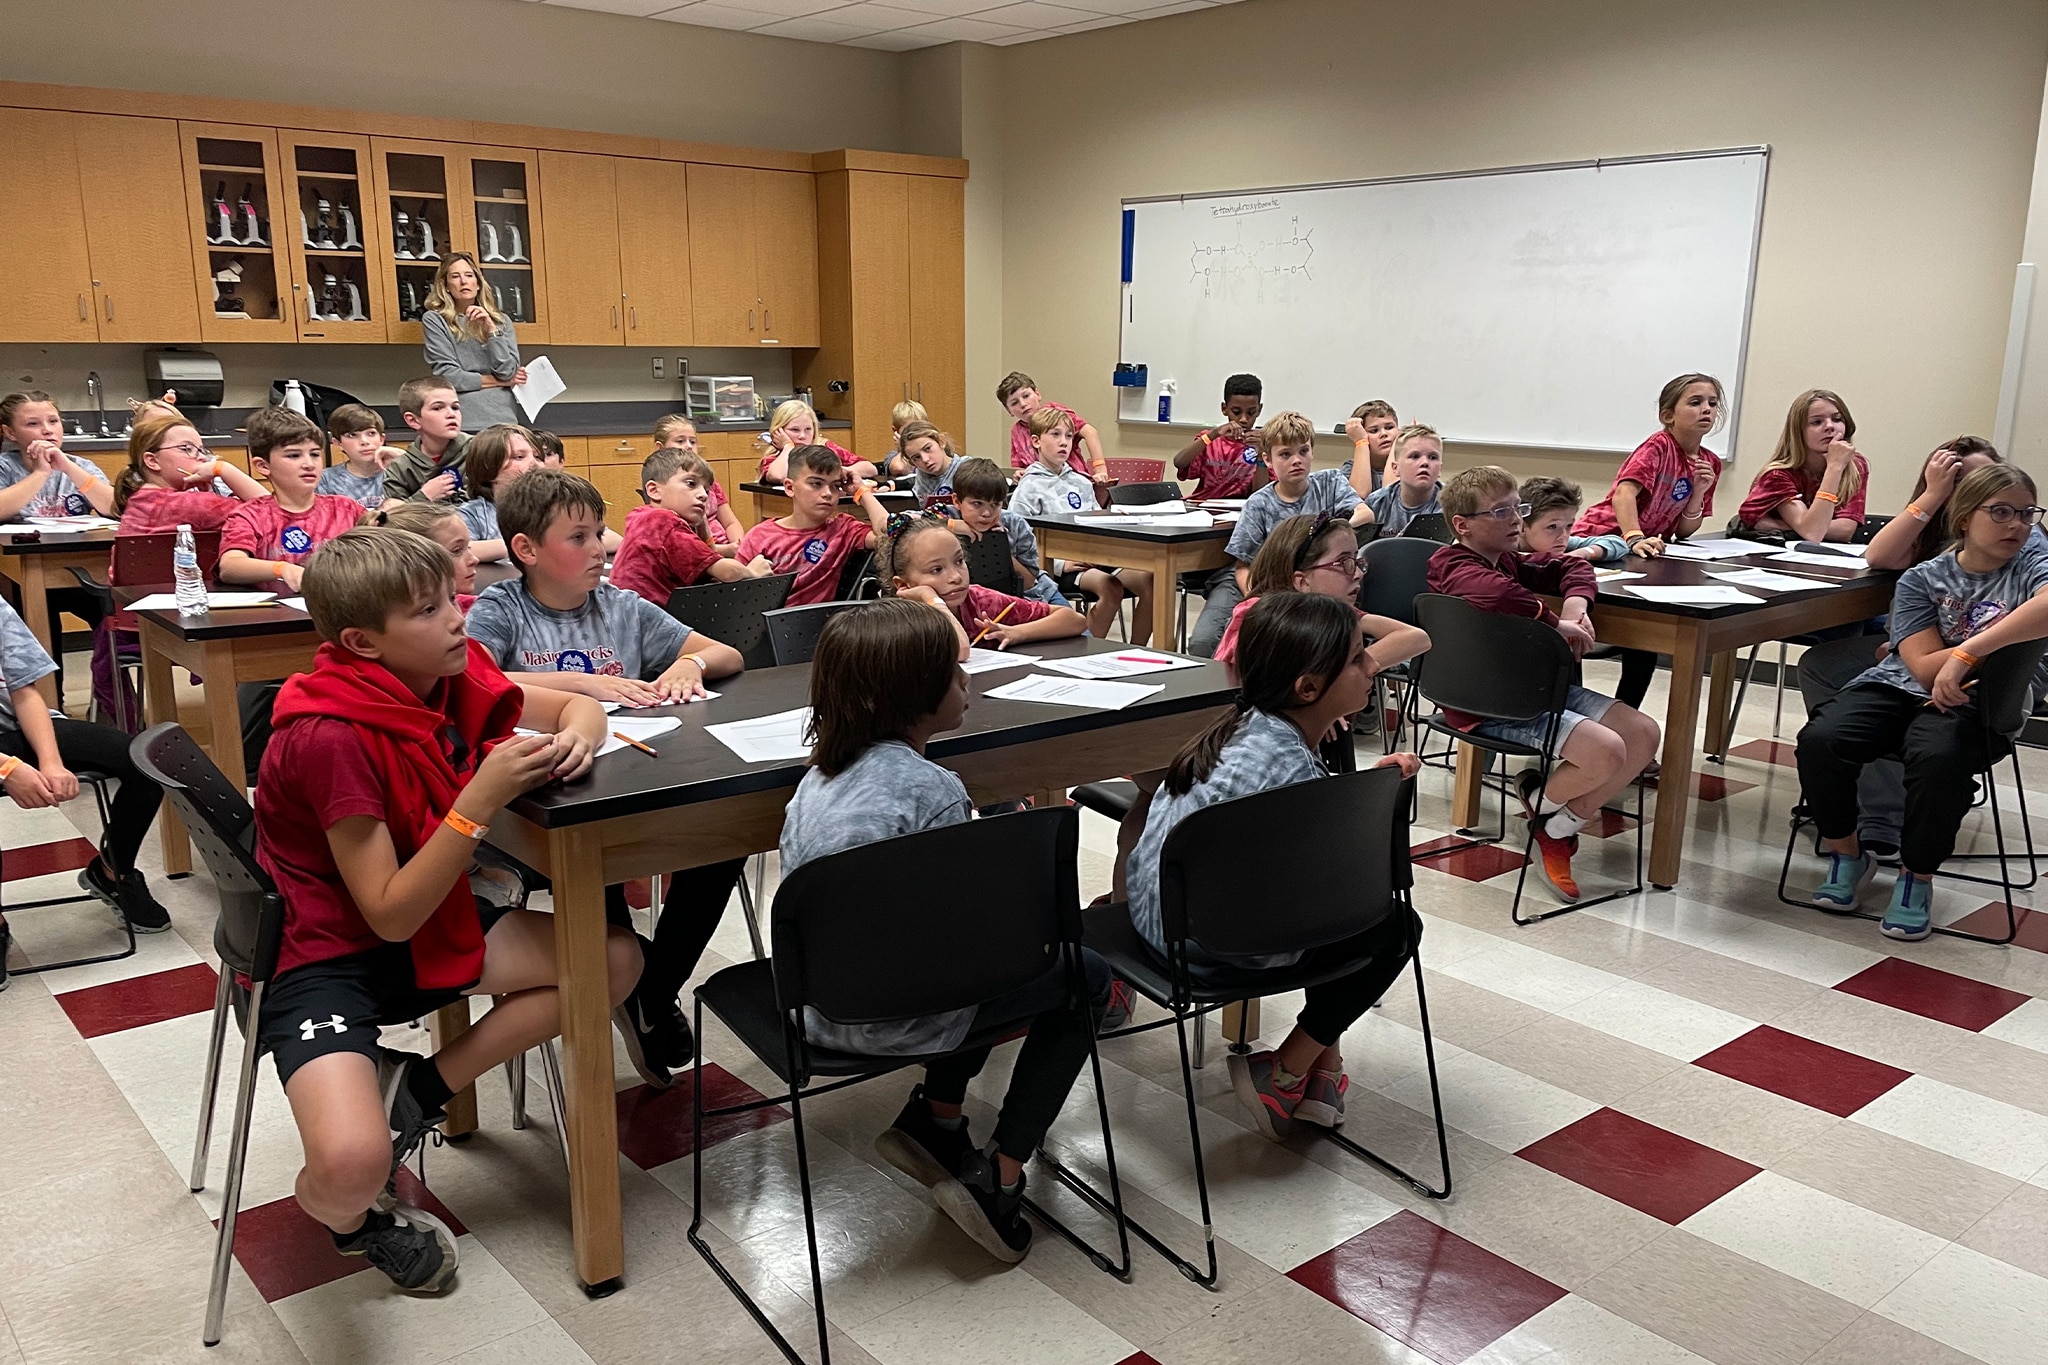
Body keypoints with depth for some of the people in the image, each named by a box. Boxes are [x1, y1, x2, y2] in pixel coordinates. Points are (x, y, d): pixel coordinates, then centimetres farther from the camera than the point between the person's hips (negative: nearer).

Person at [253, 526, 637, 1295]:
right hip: (327, 955, -7)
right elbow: (390, 915, -24)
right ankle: (344, 1210, 11)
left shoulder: (452, 679, -6)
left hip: (425, 923, 7)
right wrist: (482, 800, -33)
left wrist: (576, 735, -17)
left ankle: (420, 1088, 6)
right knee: (352, 1166, -30)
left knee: (615, 960, -7)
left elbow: (578, 706, 8)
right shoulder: (331, 737, -26)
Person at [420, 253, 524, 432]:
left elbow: (508, 372, 2)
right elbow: (446, 376, -5)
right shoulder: (434, 320, 5)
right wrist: (500, 381, 0)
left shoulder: (501, 321, 14)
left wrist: (491, 328, -6)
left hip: (504, 419, 3)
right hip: (460, 423, -2)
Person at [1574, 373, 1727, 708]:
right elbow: (1624, 492, -31)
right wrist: (1634, 539, -46)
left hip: (1647, 552, 7)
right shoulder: (1659, 446, -15)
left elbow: (1683, 532, 4)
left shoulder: (1710, 463, 6)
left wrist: (1699, 491, -12)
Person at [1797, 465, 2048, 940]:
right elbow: (1925, 666, -7)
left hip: (1970, 704, -2)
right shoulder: (1922, 579, 5)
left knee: (1939, 757, -37)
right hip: (1896, 687, 2)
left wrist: (1968, 652, -32)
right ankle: (1847, 855, 2)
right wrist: (2000, 640, -12)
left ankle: (1917, 877, -9)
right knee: (1819, 740, -26)